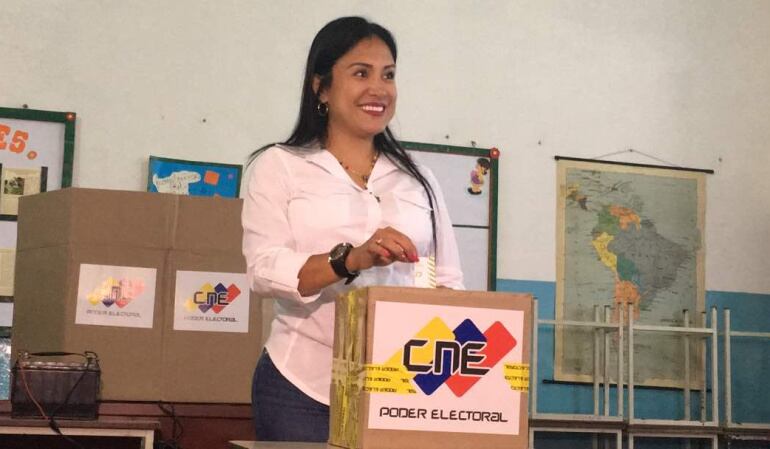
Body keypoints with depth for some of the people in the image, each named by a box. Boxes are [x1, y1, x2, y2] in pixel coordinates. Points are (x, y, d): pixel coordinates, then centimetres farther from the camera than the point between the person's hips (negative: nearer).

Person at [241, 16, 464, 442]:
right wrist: (351, 258, -23)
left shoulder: (418, 180, 16)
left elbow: (448, 282, 11)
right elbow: (265, 269, -7)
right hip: (304, 388, -2)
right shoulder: (279, 166, 6)